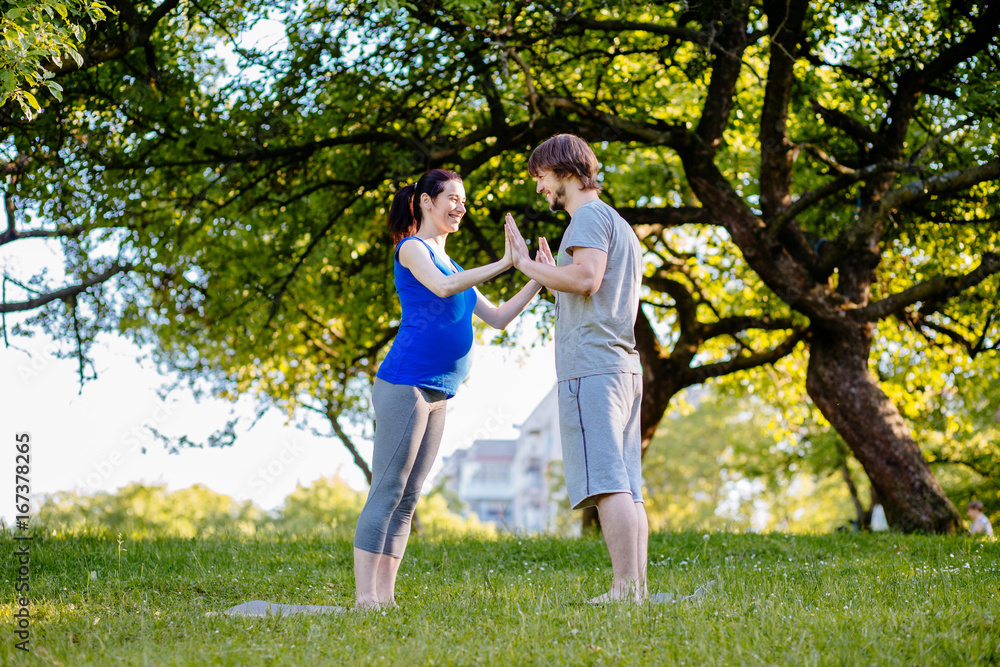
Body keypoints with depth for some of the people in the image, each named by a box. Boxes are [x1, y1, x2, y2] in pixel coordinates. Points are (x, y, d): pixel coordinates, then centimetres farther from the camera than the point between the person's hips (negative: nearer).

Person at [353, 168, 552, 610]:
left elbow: (497, 318, 21)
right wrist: (501, 264, -20)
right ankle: (364, 597, -13)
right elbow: (441, 287, -21)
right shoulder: (411, 247, -1)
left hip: (436, 397, 8)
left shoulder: (451, 265, 23)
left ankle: (385, 596, 5)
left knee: (408, 498, 5)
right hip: (403, 385, -8)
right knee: (386, 491, -11)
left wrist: (539, 279, 11)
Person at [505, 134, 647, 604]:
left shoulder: (590, 217, -2)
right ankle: (635, 589, 2)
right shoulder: (620, 225, 28)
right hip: (623, 368, 10)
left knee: (607, 483, -14)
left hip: (591, 368, -10)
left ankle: (626, 588, -19)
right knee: (627, 489, 5)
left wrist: (527, 263, -8)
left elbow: (587, 279, -19)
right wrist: (548, 277, 31)